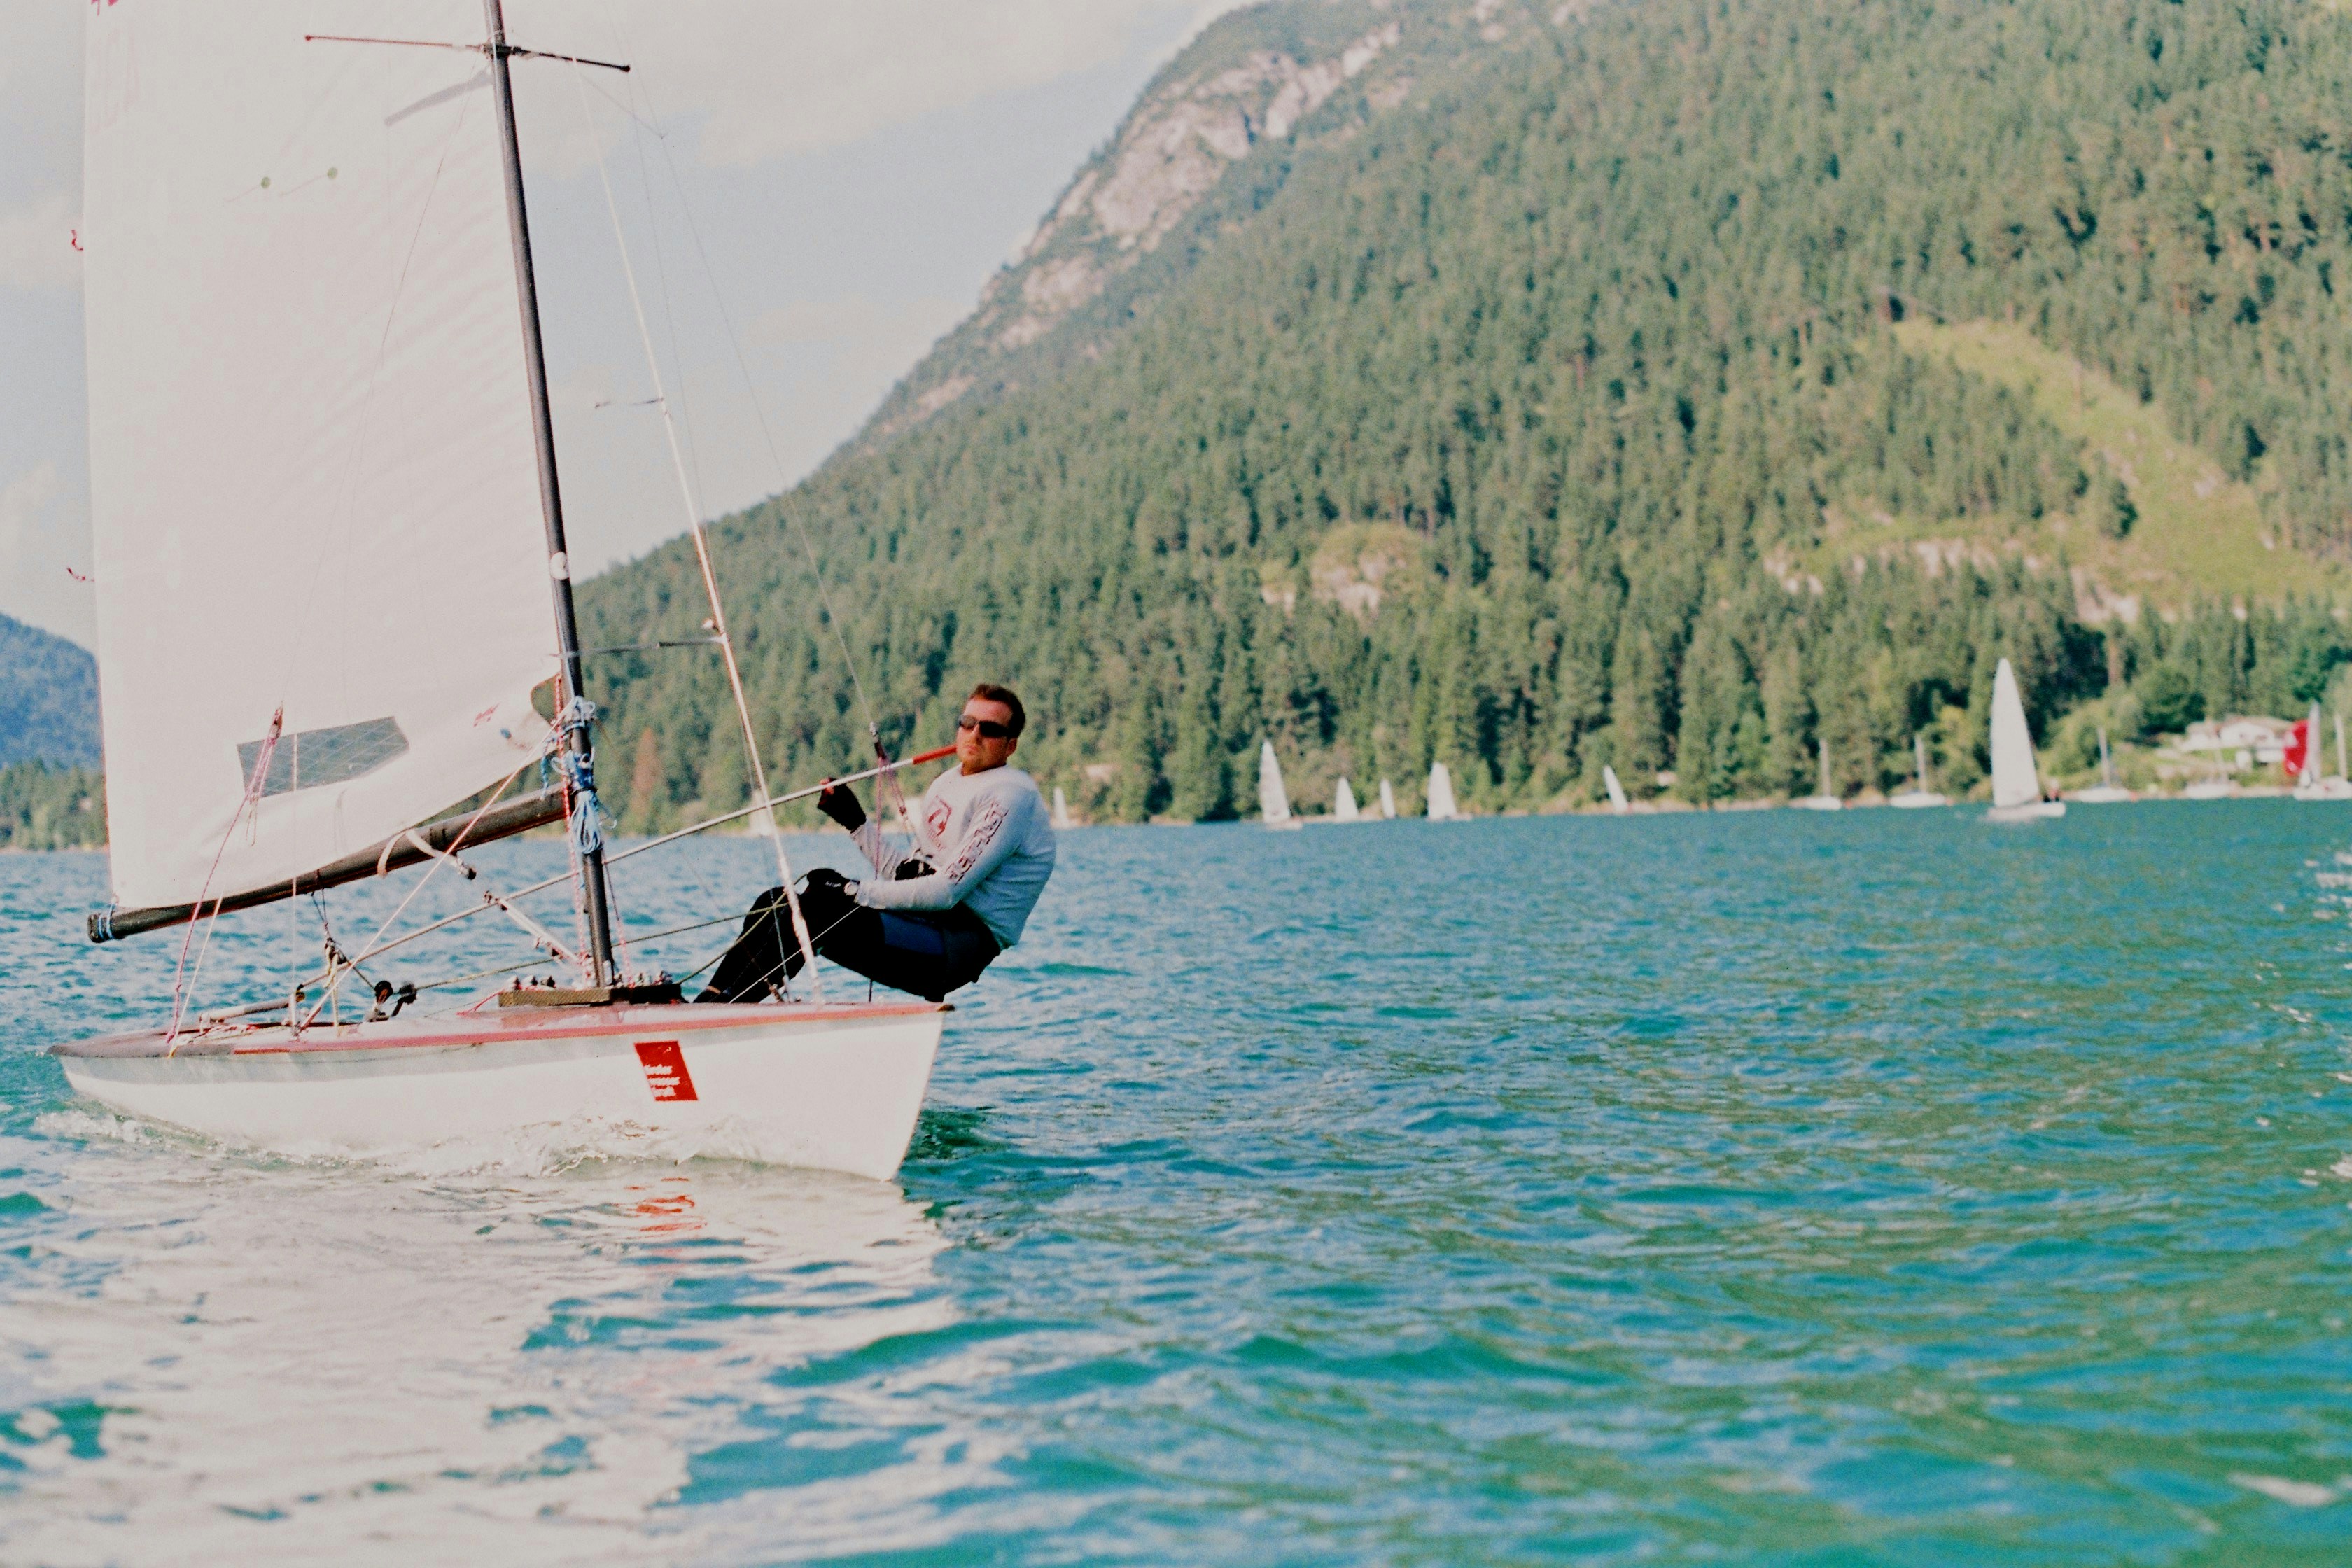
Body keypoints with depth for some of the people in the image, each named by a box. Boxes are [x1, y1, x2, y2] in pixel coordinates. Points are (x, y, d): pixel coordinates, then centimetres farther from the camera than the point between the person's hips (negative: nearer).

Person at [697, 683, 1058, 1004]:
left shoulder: (1008, 796, -11)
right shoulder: (947, 783, 18)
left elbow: (946, 891, -19)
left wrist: (858, 892, -16)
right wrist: (855, 822, 11)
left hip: (963, 945, -9)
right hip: (927, 924, 9)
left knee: (811, 911, -24)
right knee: (774, 902, 3)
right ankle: (708, 1004, -5)